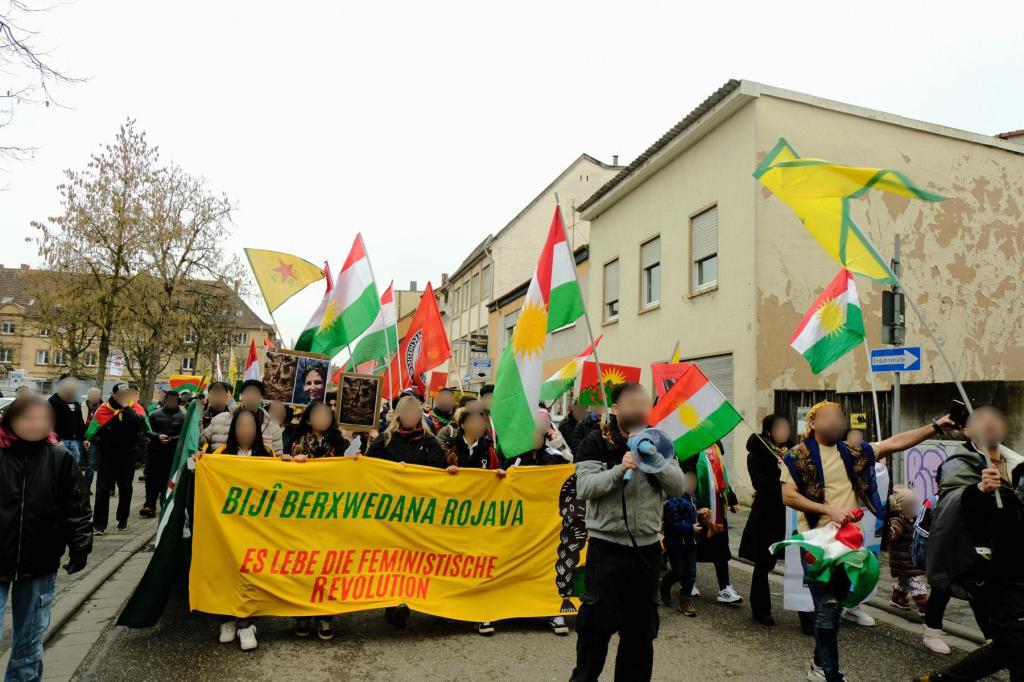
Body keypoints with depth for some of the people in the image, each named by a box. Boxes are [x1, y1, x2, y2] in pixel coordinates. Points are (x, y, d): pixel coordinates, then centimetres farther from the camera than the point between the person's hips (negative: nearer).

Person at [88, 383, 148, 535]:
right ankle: (99, 524, 3)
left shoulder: (135, 408, -6)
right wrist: (102, 441, -16)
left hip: (128, 455, 0)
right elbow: (90, 434, -3)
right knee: (102, 489, -2)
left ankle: (123, 519, 28)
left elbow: (141, 422, -28)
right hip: (107, 454, 0)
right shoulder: (104, 410, -6)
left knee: (125, 488, 12)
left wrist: (127, 408, -27)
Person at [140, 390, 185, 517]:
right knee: (152, 478, -1)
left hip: (173, 453, -1)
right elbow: (148, 430, 2)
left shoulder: (182, 416, 0)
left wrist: (172, 439, -21)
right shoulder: (155, 414, 6)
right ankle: (149, 505, 2)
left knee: (168, 479, 6)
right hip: (155, 450, 1)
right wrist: (157, 436, -16)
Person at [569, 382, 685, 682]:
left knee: (641, 625, 13)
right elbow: (584, 488, -15)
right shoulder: (596, 442, -5)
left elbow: (678, 487, -1)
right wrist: (620, 469, -26)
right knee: (597, 622, 0)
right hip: (606, 547, -3)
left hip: (648, 547, 4)